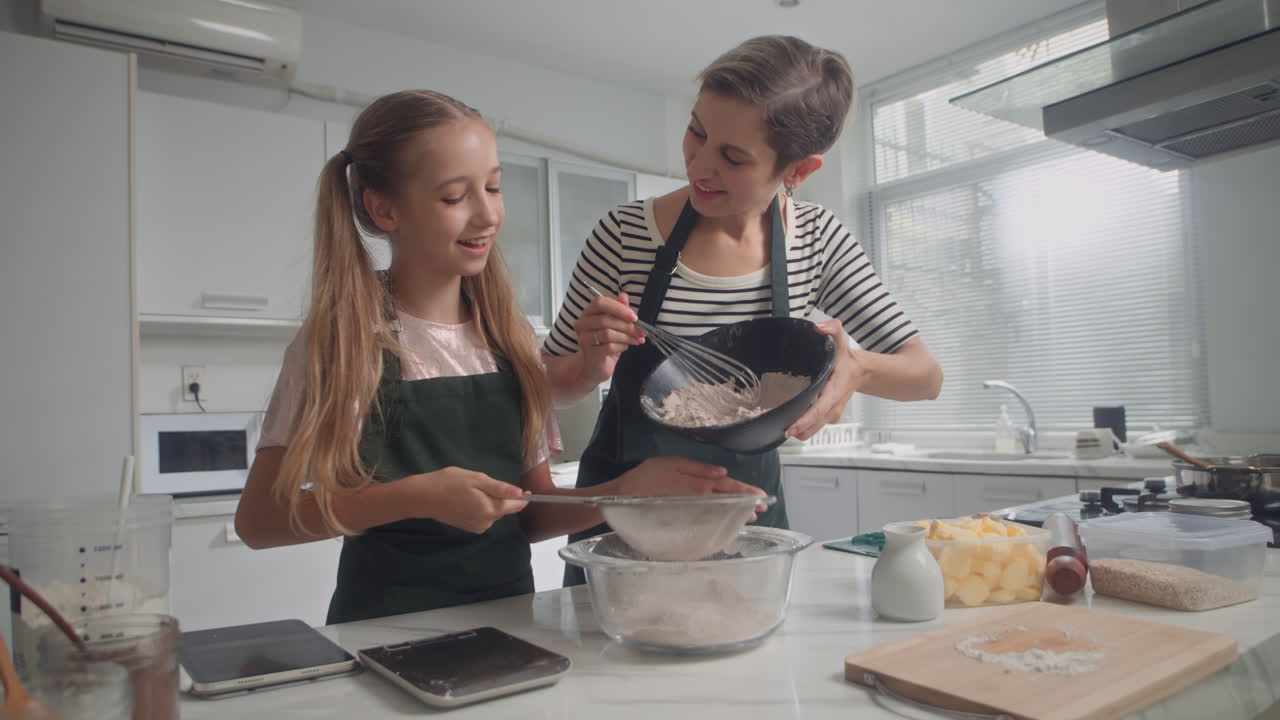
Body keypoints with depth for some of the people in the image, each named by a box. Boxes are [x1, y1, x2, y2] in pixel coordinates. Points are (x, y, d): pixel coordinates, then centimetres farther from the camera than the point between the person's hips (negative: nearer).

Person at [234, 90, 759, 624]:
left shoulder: (508, 336, 5)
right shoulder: (344, 337, -8)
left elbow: (531, 515, 7)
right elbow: (257, 519, -10)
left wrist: (629, 488, -10)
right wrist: (416, 497, -21)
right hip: (386, 631, -3)